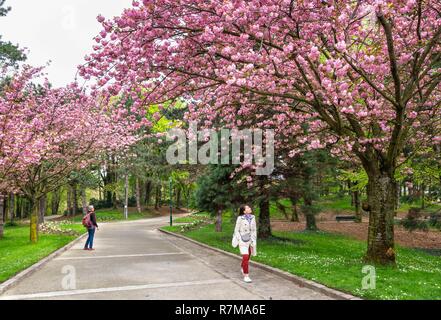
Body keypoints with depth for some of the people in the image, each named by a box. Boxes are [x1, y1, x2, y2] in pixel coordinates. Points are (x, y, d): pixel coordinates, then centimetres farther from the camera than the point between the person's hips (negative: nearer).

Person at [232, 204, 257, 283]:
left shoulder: (252, 217, -2)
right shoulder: (240, 218, -15)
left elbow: (254, 230, 6)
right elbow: (236, 230, -7)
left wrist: (254, 240, 4)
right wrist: (239, 241, -11)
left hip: (250, 240, 5)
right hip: (242, 240, -5)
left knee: (247, 257, 19)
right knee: (245, 257, -14)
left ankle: (243, 268, 45)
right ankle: (246, 276, -7)